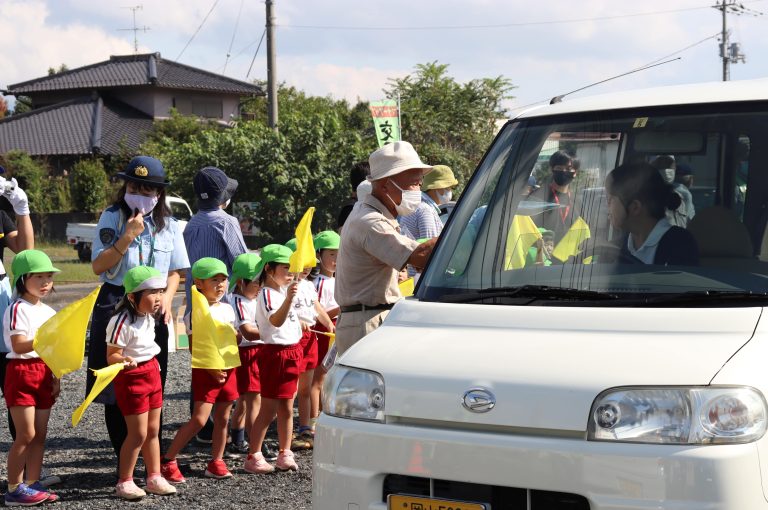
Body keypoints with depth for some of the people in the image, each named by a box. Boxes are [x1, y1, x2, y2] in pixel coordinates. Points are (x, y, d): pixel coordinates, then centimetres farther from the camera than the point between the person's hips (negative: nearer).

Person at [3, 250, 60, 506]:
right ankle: (14, 489, -3)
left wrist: (56, 377, 13)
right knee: (26, 434, -9)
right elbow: (19, 346, -20)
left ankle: (32, 484, 15)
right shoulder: (18, 309, -11)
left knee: (40, 434, 8)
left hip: (44, 373, 8)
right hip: (22, 372, -8)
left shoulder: (49, 311, 13)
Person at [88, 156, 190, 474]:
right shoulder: (112, 218, -3)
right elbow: (98, 266, -10)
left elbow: (175, 271, 13)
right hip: (115, 307, -2)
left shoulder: (168, 224, 7)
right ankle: (124, 459, 10)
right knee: (116, 389, 0)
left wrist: (168, 297, -5)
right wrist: (128, 236, -19)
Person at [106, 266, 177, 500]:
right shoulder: (122, 322, -22)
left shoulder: (148, 316, 3)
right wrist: (124, 360, -40)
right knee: (138, 433, -5)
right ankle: (124, 482, 7)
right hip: (131, 378, -8)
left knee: (153, 430, 13)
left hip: (152, 373, 8)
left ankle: (154, 477, 22)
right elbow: (112, 357, -22)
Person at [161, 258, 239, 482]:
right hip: (205, 371, -7)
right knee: (199, 419, -11)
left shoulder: (227, 309, 11)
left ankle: (216, 462, 17)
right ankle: (168, 461, -4)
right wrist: (211, 369, -19)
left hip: (228, 369, 7)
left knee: (222, 418, 8)